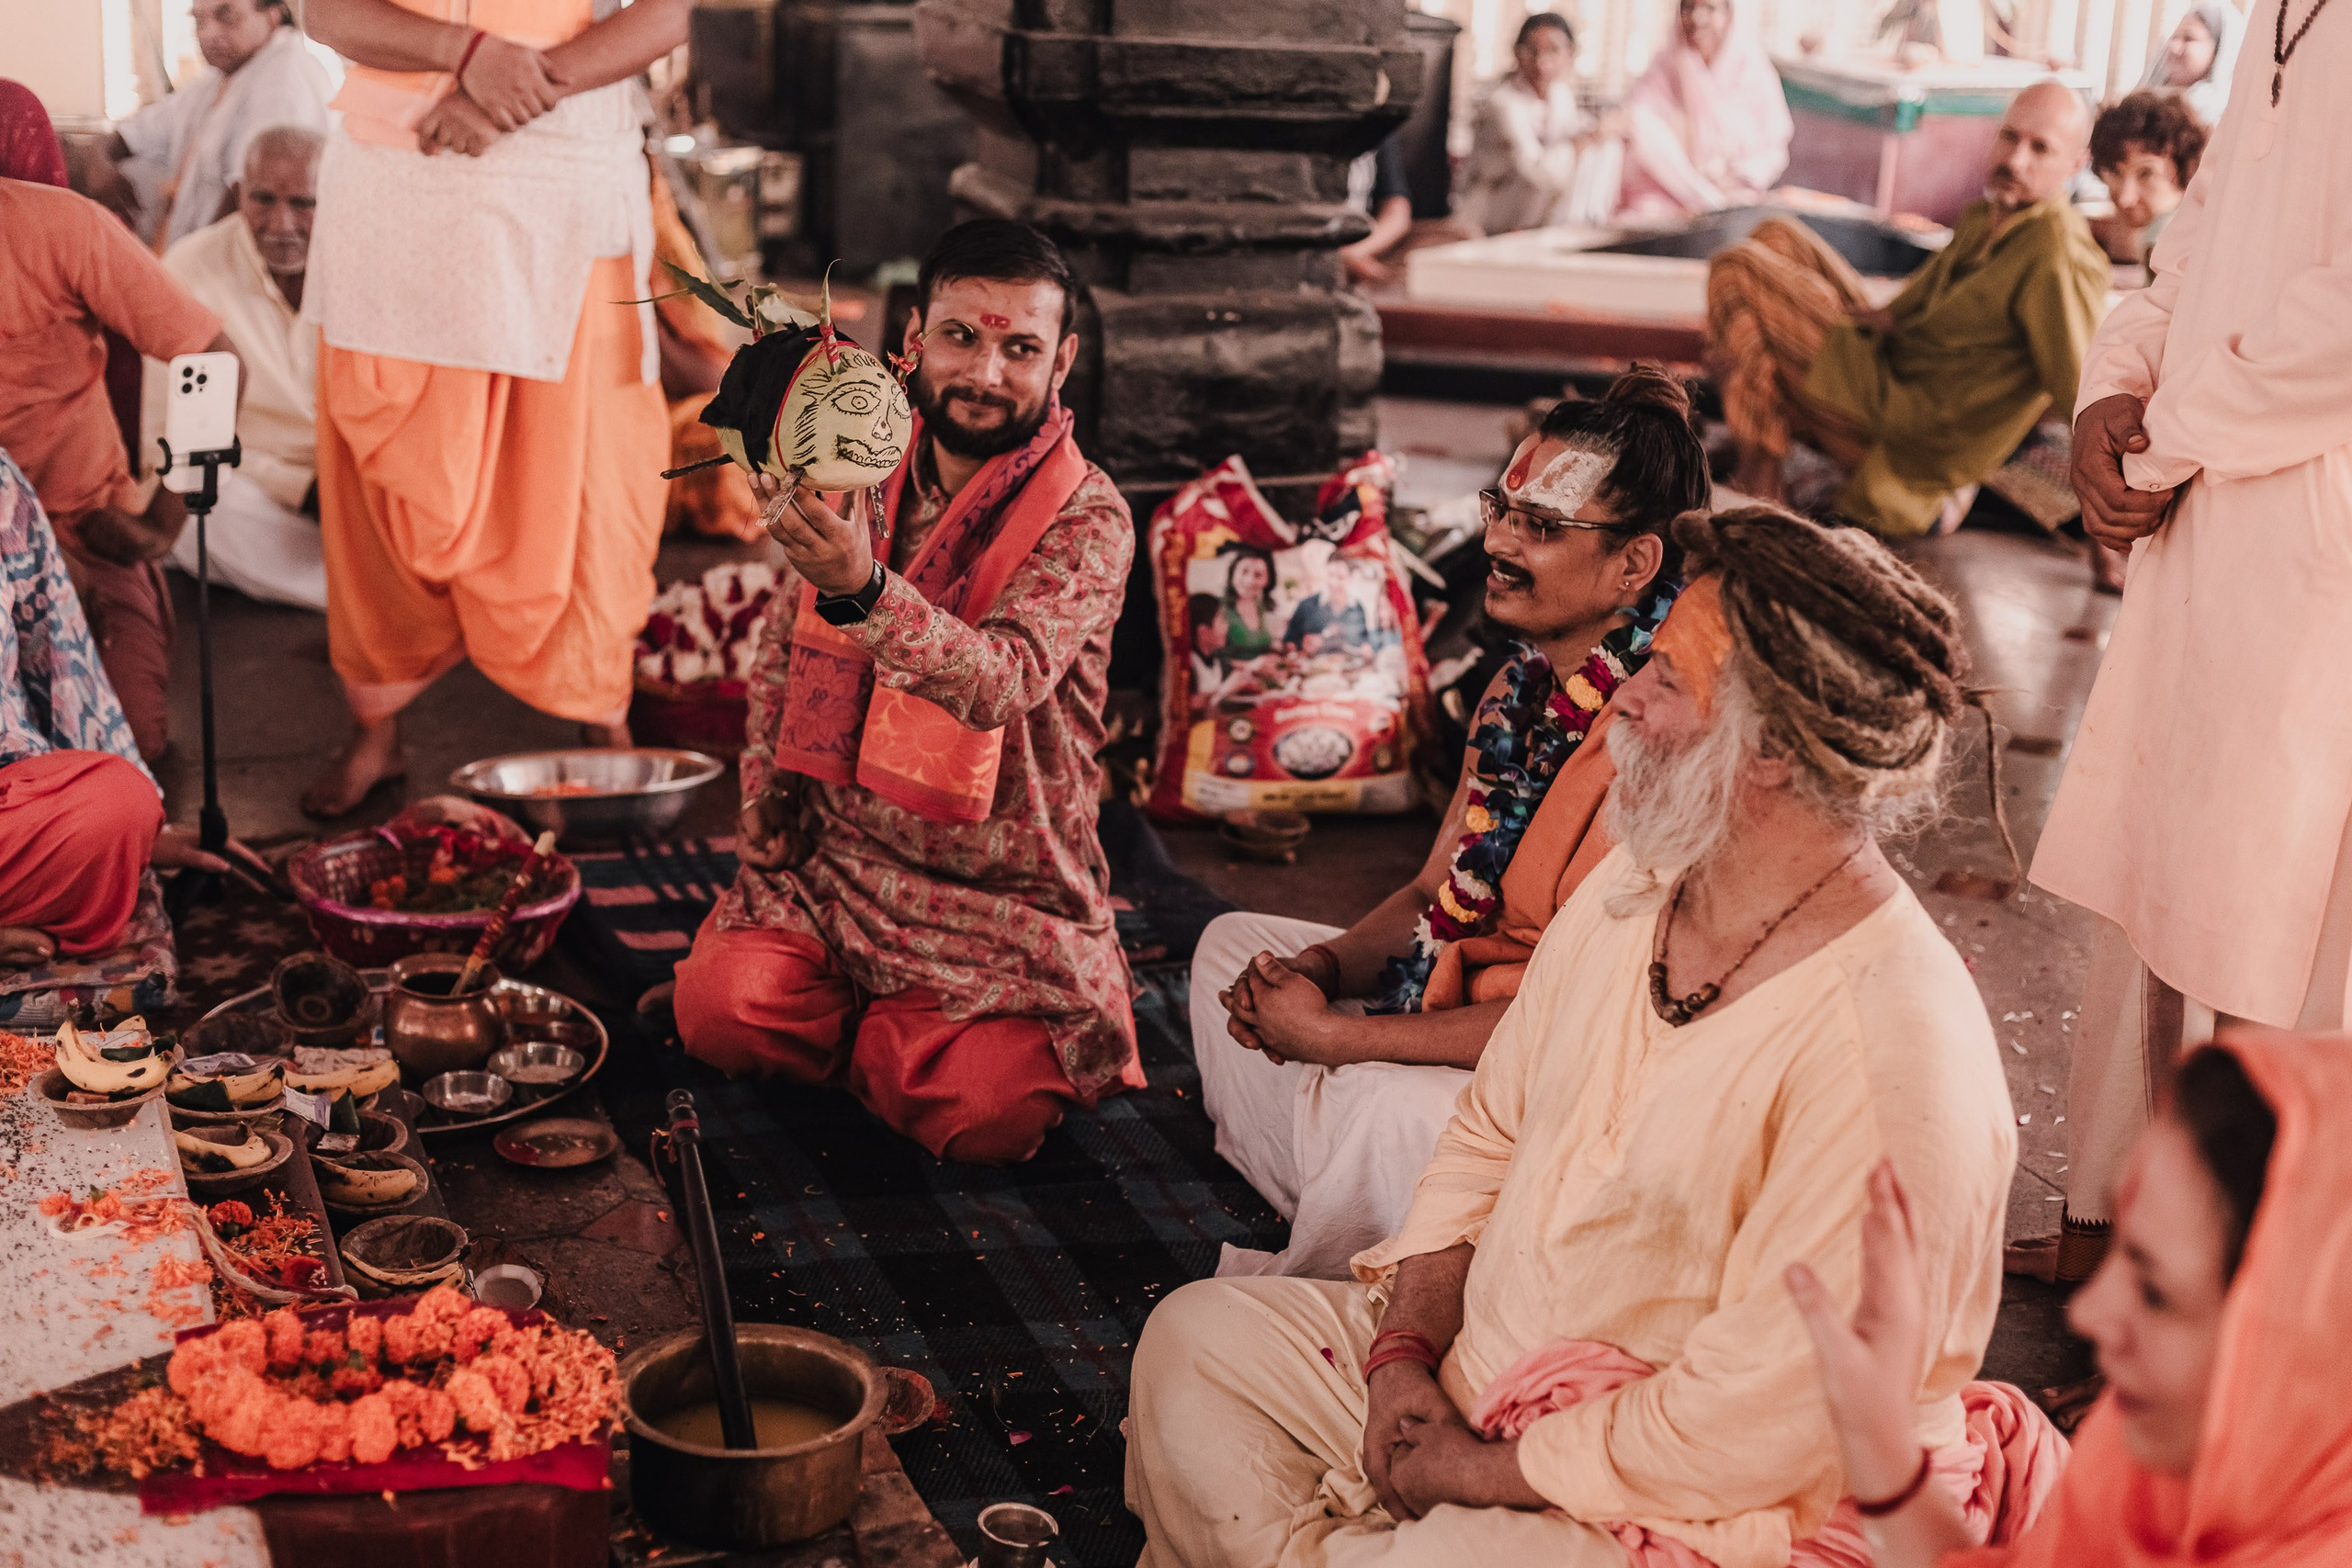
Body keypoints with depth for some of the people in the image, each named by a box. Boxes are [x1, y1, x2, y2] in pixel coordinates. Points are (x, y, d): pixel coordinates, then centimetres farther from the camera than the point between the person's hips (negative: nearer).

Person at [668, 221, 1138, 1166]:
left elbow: (1002, 678, -28)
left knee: (986, 1116, -24)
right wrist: (768, 795, 5)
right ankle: (879, 1023, 10)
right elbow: (784, 649, 16)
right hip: (836, 853, 3)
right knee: (726, 1013, -24)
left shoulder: (1086, 518, -11)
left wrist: (865, 589, -44)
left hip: (1007, 895, -3)